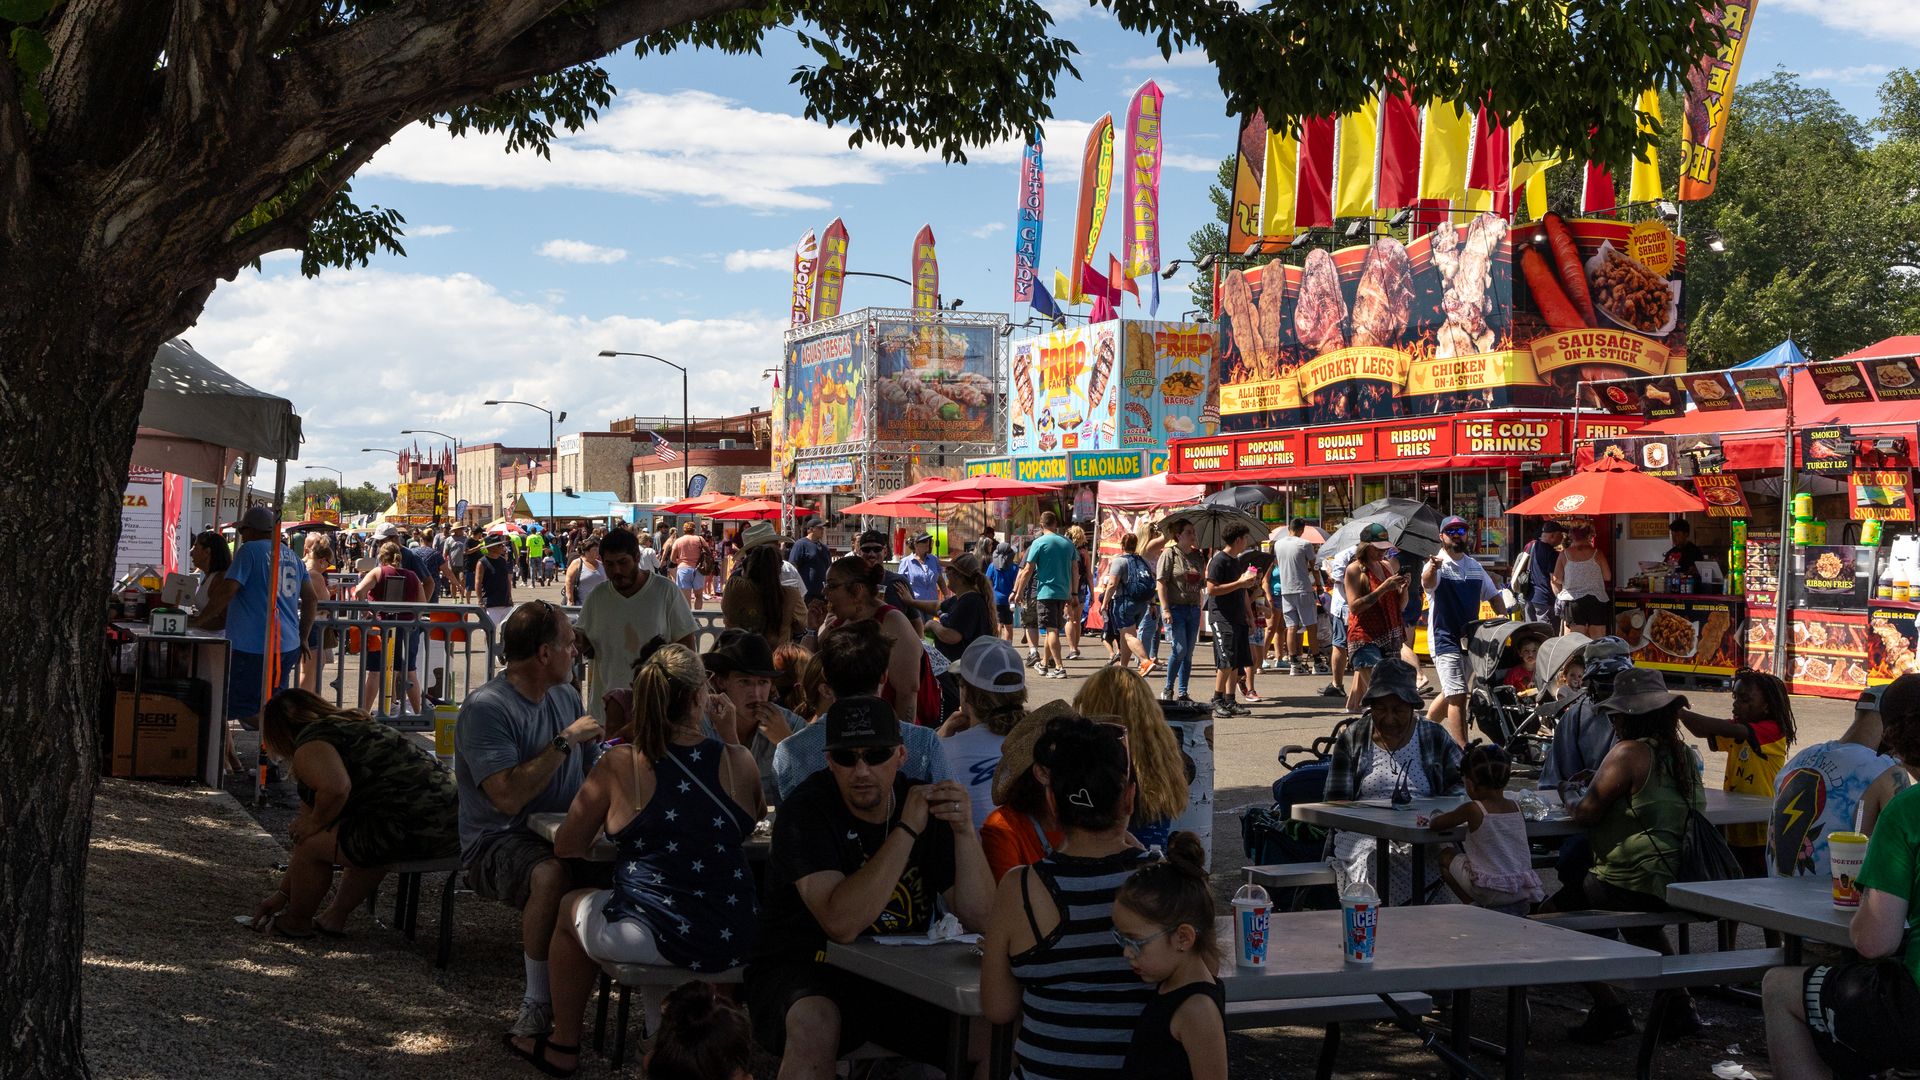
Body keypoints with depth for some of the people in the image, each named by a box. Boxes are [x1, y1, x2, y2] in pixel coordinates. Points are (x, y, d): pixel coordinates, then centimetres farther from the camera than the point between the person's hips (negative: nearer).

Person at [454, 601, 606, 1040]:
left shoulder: (566, 696, 14)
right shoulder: (486, 707, -11)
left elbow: (593, 767, 22)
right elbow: (508, 797, -22)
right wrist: (565, 741, -17)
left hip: (562, 835, 6)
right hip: (499, 842, -6)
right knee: (552, 874, -39)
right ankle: (538, 1001, -21)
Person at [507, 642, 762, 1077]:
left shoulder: (619, 765, -9)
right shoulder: (738, 760, -4)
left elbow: (566, 848, 2)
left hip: (656, 939, -3)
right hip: (734, 941, 3)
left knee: (571, 907, 31)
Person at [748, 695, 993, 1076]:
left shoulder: (923, 802, 0)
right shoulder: (806, 811, -14)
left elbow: (978, 919, -6)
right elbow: (842, 925, -29)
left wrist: (965, 830, -21)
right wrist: (907, 830, -30)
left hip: (899, 977, 4)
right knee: (815, 1022, -37)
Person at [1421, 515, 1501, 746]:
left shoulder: (1474, 566, 12)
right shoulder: (1437, 565, -10)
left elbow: (1492, 595, 20)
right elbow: (1427, 583, -33)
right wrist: (1432, 568, -57)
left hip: (1469, 638, 7)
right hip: (1444, 639, -7)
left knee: (1450, 694, 18)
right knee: (1457, 695, -13)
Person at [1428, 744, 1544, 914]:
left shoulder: (1473, 809, -13)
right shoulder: (1515, 807, 3)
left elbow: (1435, 823, -1)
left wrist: (1434, 817, 20)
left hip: (1490, 891, -6)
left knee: (1446, 856, 14)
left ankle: (1474, 906, 5)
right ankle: (1516, 906, 19)